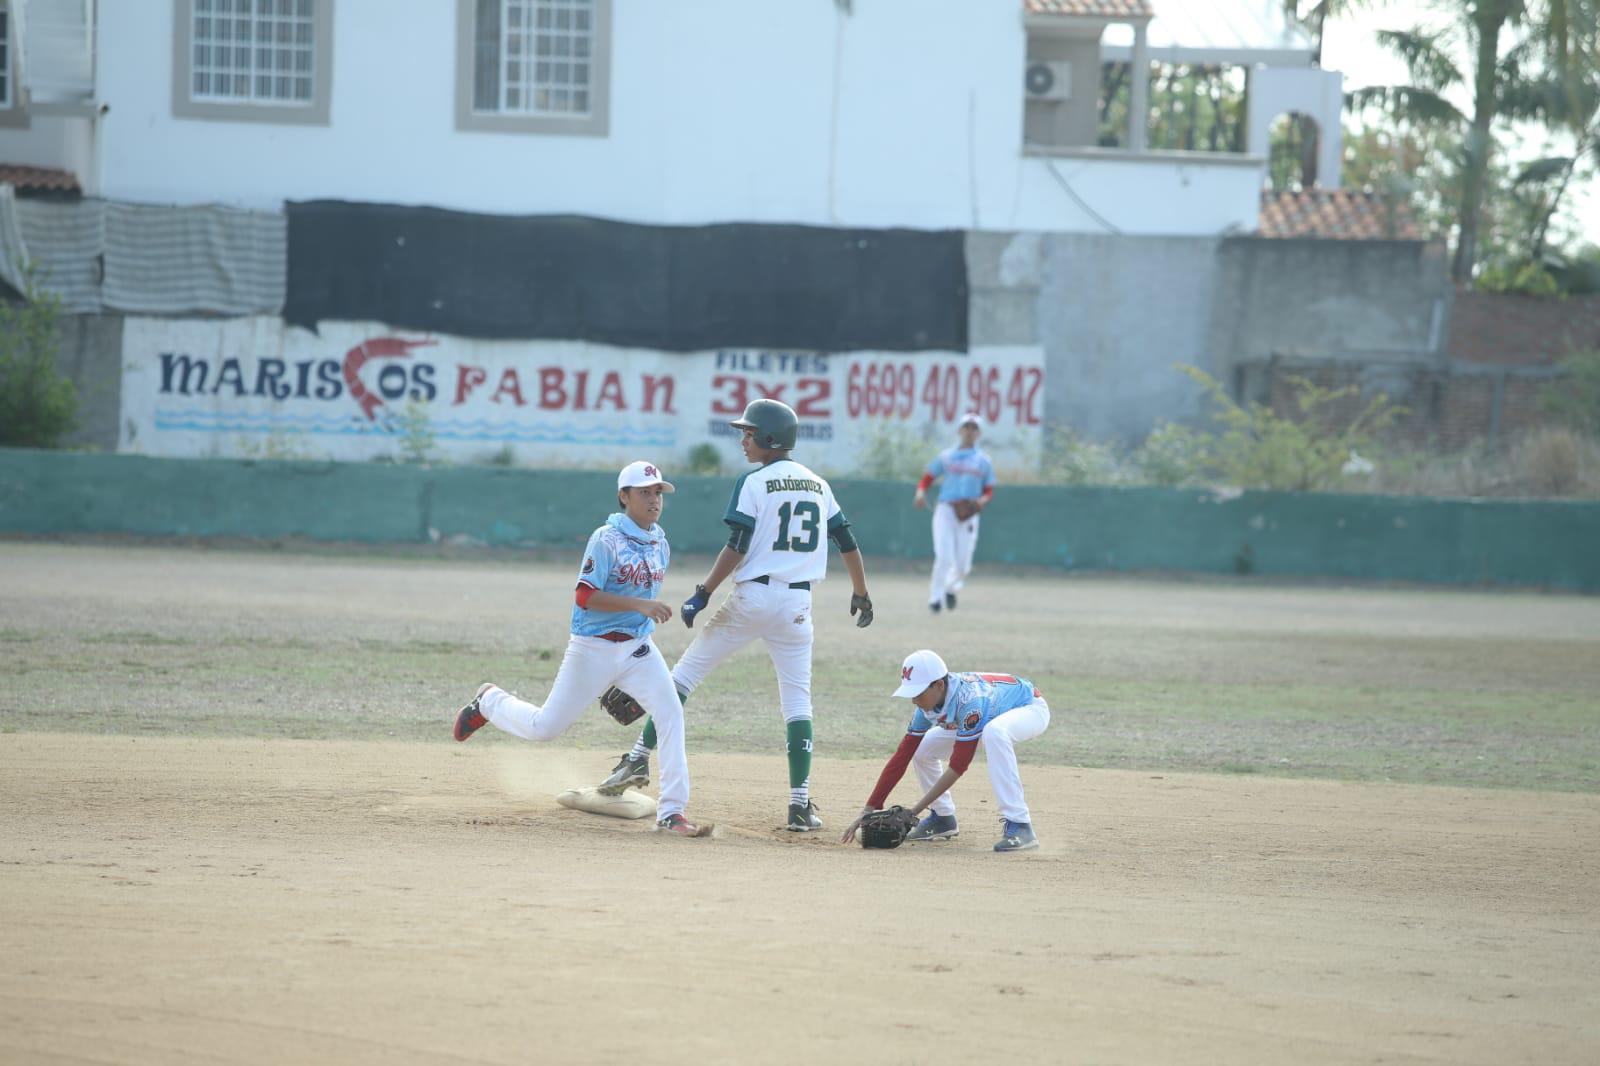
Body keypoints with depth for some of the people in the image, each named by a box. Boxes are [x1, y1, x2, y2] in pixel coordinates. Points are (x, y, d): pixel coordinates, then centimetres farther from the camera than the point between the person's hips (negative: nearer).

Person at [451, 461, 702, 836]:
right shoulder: (607, 539, -16)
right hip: (593, 648, -5)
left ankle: (672, 812, -13)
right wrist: (639, 605, -28)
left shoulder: (659, 541, 7)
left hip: (638, 648, 6)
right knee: (546, 727, 3)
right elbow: (585, 596, -21)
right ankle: (490, 702, 35)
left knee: (671, 714, -15)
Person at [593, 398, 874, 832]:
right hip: (797, 605, 4)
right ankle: (800, 804, -3)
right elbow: (848, 543, 15)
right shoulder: (817, 484, 12)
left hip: (751, 597, -4)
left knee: (686, 671, 8)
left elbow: (737, 547, -12)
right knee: (797, 700, 5)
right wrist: (861, 595, 26)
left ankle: (640, 758, 6)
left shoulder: (755, 482, -5)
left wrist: (703, 593, -9)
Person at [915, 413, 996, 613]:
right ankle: (935, 598, -6)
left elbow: (989, 492, 13)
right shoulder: (946, 457, 10)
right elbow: (926, 479, 8)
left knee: (963, 565, -1)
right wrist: (921, 492, -13)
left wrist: (982, 501, -10)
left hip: (968, 515, 1)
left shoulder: (984, 461, 12)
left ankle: (951, 588, 30)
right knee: (944, 557, -16)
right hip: (945, 510, -1)